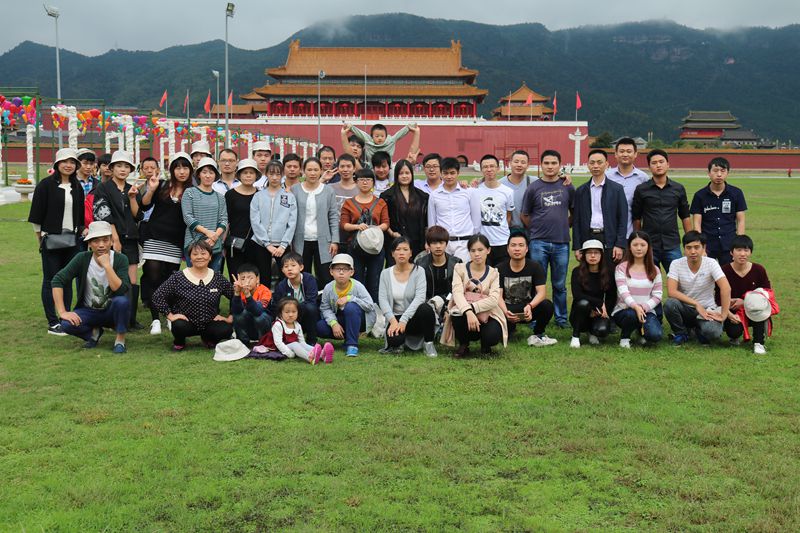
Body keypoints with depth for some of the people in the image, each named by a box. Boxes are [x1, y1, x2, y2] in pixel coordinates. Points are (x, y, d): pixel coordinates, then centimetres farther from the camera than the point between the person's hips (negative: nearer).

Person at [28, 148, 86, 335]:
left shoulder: (77, 187, 12)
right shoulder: (46, 185, -5)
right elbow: (37, 214, -5)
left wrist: (81, 232, 11)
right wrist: (40, 237, -6)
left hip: (72, 240, 5)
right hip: (51, 239, -5)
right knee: (51, 281, -1)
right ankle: (53, 323, 3)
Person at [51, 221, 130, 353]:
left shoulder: (120, 259, -15)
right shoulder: (82, 259, -12)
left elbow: (121, 291, -27)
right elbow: (58, 280, -14)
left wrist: (107, 265, -32)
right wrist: (62, 312, -21)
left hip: (112, 311, -1)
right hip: (89, 311, 2)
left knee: (122, 301, -35)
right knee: (67, 324, -27)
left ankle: (120, 340, -10)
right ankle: (94, 332, 6)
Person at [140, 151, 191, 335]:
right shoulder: (162, 186, 5)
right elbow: (145, 205, 2)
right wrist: (151, 190, -14)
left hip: (175, 242, 0)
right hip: (155, 238, 0)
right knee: (153, 278, -7)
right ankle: (155, 320, -3)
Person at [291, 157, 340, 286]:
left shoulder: (328, 191, 5)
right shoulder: (294, 190, 3)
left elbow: (334, 217, 5)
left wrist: (335, 241, -2)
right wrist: (288, 241, -2)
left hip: (322, 242, 0)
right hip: (301, 242, 0)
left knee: (325, 278, -2)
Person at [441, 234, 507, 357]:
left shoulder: (493, 273, 3)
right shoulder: (460, 268, 0)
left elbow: (494, 299, -13)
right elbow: (457, 293, -18)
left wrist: (473, 307, -28)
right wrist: (468, 311, -37)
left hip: (487, 316, 0)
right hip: (464, 312, 0)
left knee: (493, 336, -33)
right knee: (456, 315, -37)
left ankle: (485, 345, 9)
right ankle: (463, 345, -4)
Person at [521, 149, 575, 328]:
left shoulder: (567, 187, 5)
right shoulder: (533, 188, 1)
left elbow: (574, 213, 16)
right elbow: (524, 215, 8)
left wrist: (564, 226, 9)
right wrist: (536, 230, 7)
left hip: (561, 243, 1)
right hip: (539, 243, -1)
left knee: (559, 284, 9)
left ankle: (561, 318, 20)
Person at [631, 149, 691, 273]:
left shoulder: (678, 189, 6)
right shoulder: (641, 190, 1)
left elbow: (685, 217, 10)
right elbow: (636, 218, 4)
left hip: (672, 245, 1)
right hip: (649, 246, -1)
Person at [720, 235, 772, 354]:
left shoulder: (759, 270, -7)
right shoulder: (724, 271, -10)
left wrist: (744, 302, -18)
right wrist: (729, 314, -25)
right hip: (733, 314, -1)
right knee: (734, 331, -32)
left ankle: (759, 343, -18)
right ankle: (735, 336, 10)